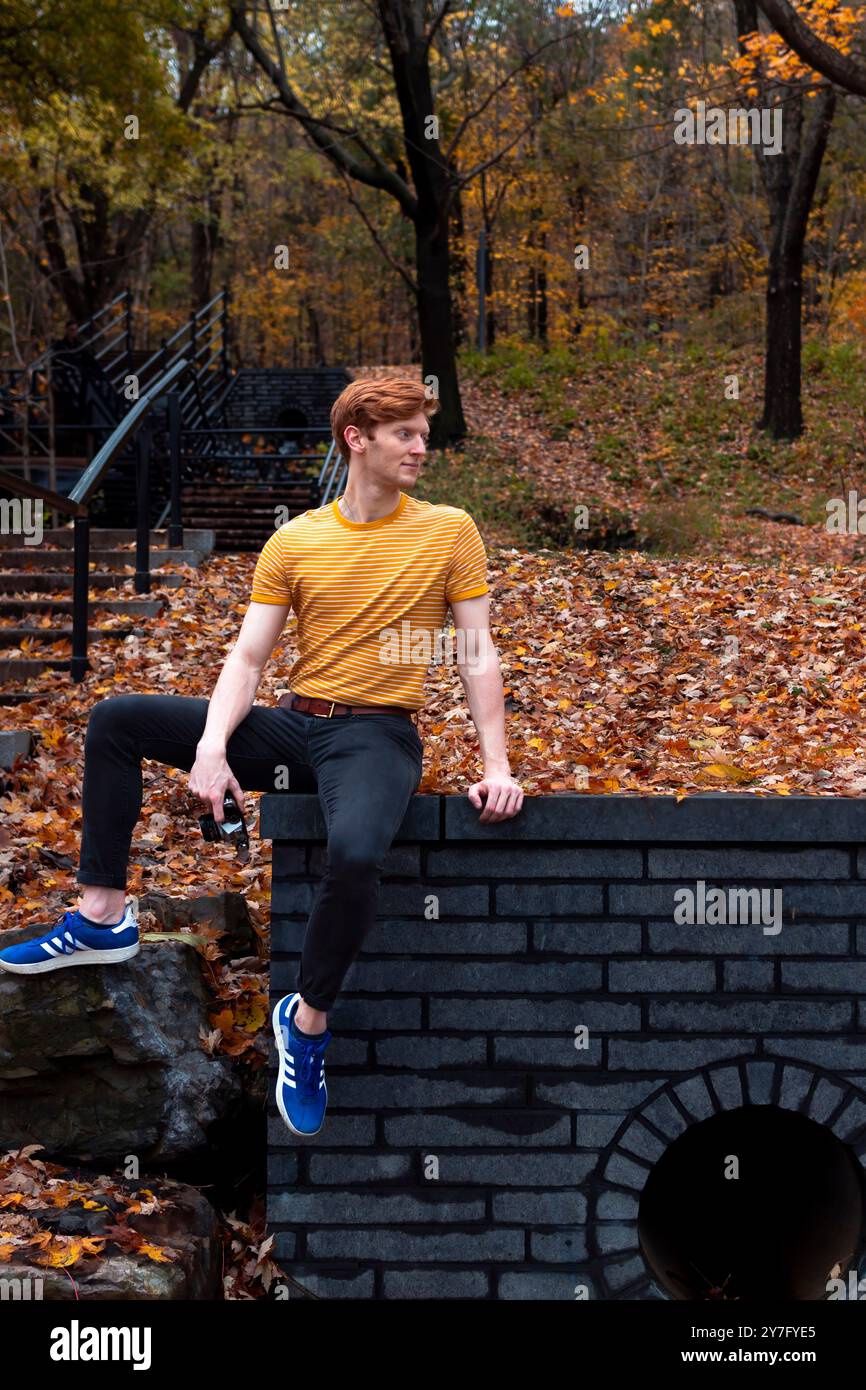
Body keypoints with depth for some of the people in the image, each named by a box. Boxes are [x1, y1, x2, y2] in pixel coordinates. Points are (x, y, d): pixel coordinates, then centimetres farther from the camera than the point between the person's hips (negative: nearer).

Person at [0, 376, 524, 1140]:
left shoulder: (449, 530, -1)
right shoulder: (295, 541, 5)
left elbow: (478, 651, -2)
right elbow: (248, 657, 1)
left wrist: (496, 767, -11)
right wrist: (211, 748, -15)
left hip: (376, 734, -4)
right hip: (291, 726, 4)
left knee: (356, 853, -38)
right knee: (115, 718, -4)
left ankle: (308, 1020, -12)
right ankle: (103, 919, 1)